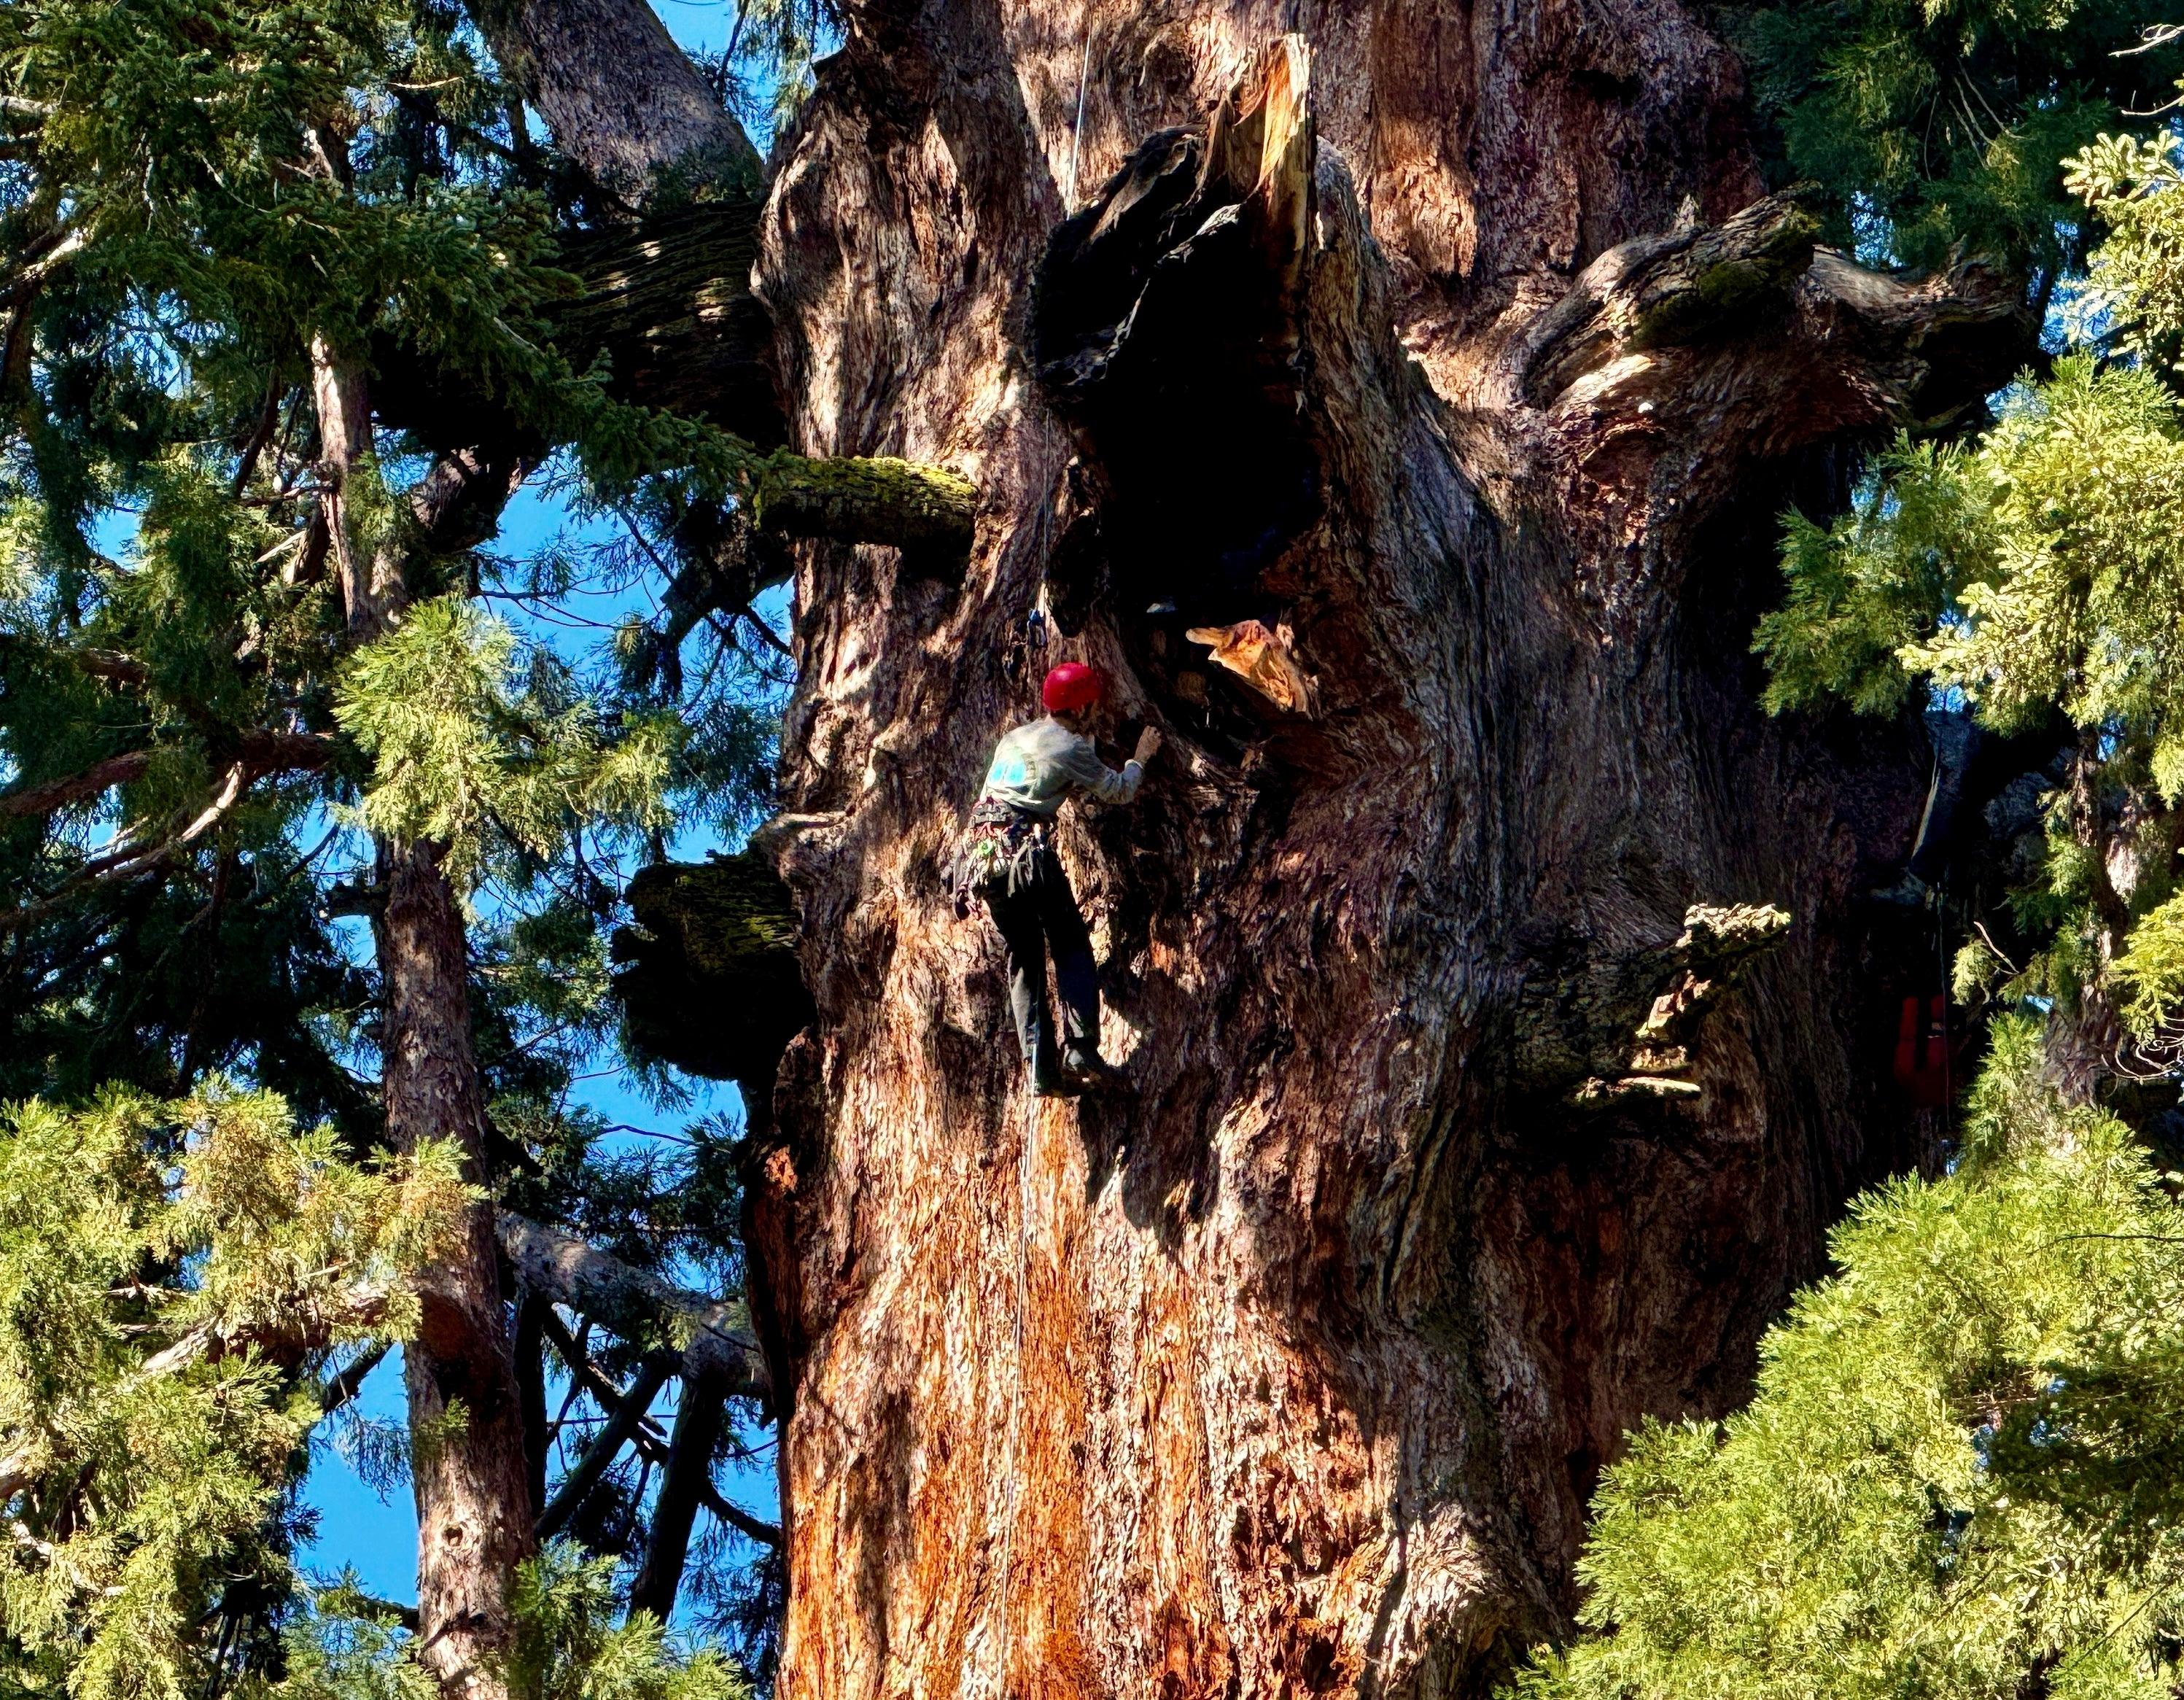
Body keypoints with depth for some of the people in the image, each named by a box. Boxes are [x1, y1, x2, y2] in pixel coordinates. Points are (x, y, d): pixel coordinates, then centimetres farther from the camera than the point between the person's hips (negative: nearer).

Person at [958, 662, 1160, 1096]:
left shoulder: (1012, 738, 19)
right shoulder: (1071, 748, 0)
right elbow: (1119, 791, 13)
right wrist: (1141, 757, 32)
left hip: (982, 849, 6)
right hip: (1027, 850, -6)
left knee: (1024, 958, 10)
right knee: (1071, 946, 4)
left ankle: (1040, 1069, 3)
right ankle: (1081, 1050, -10)